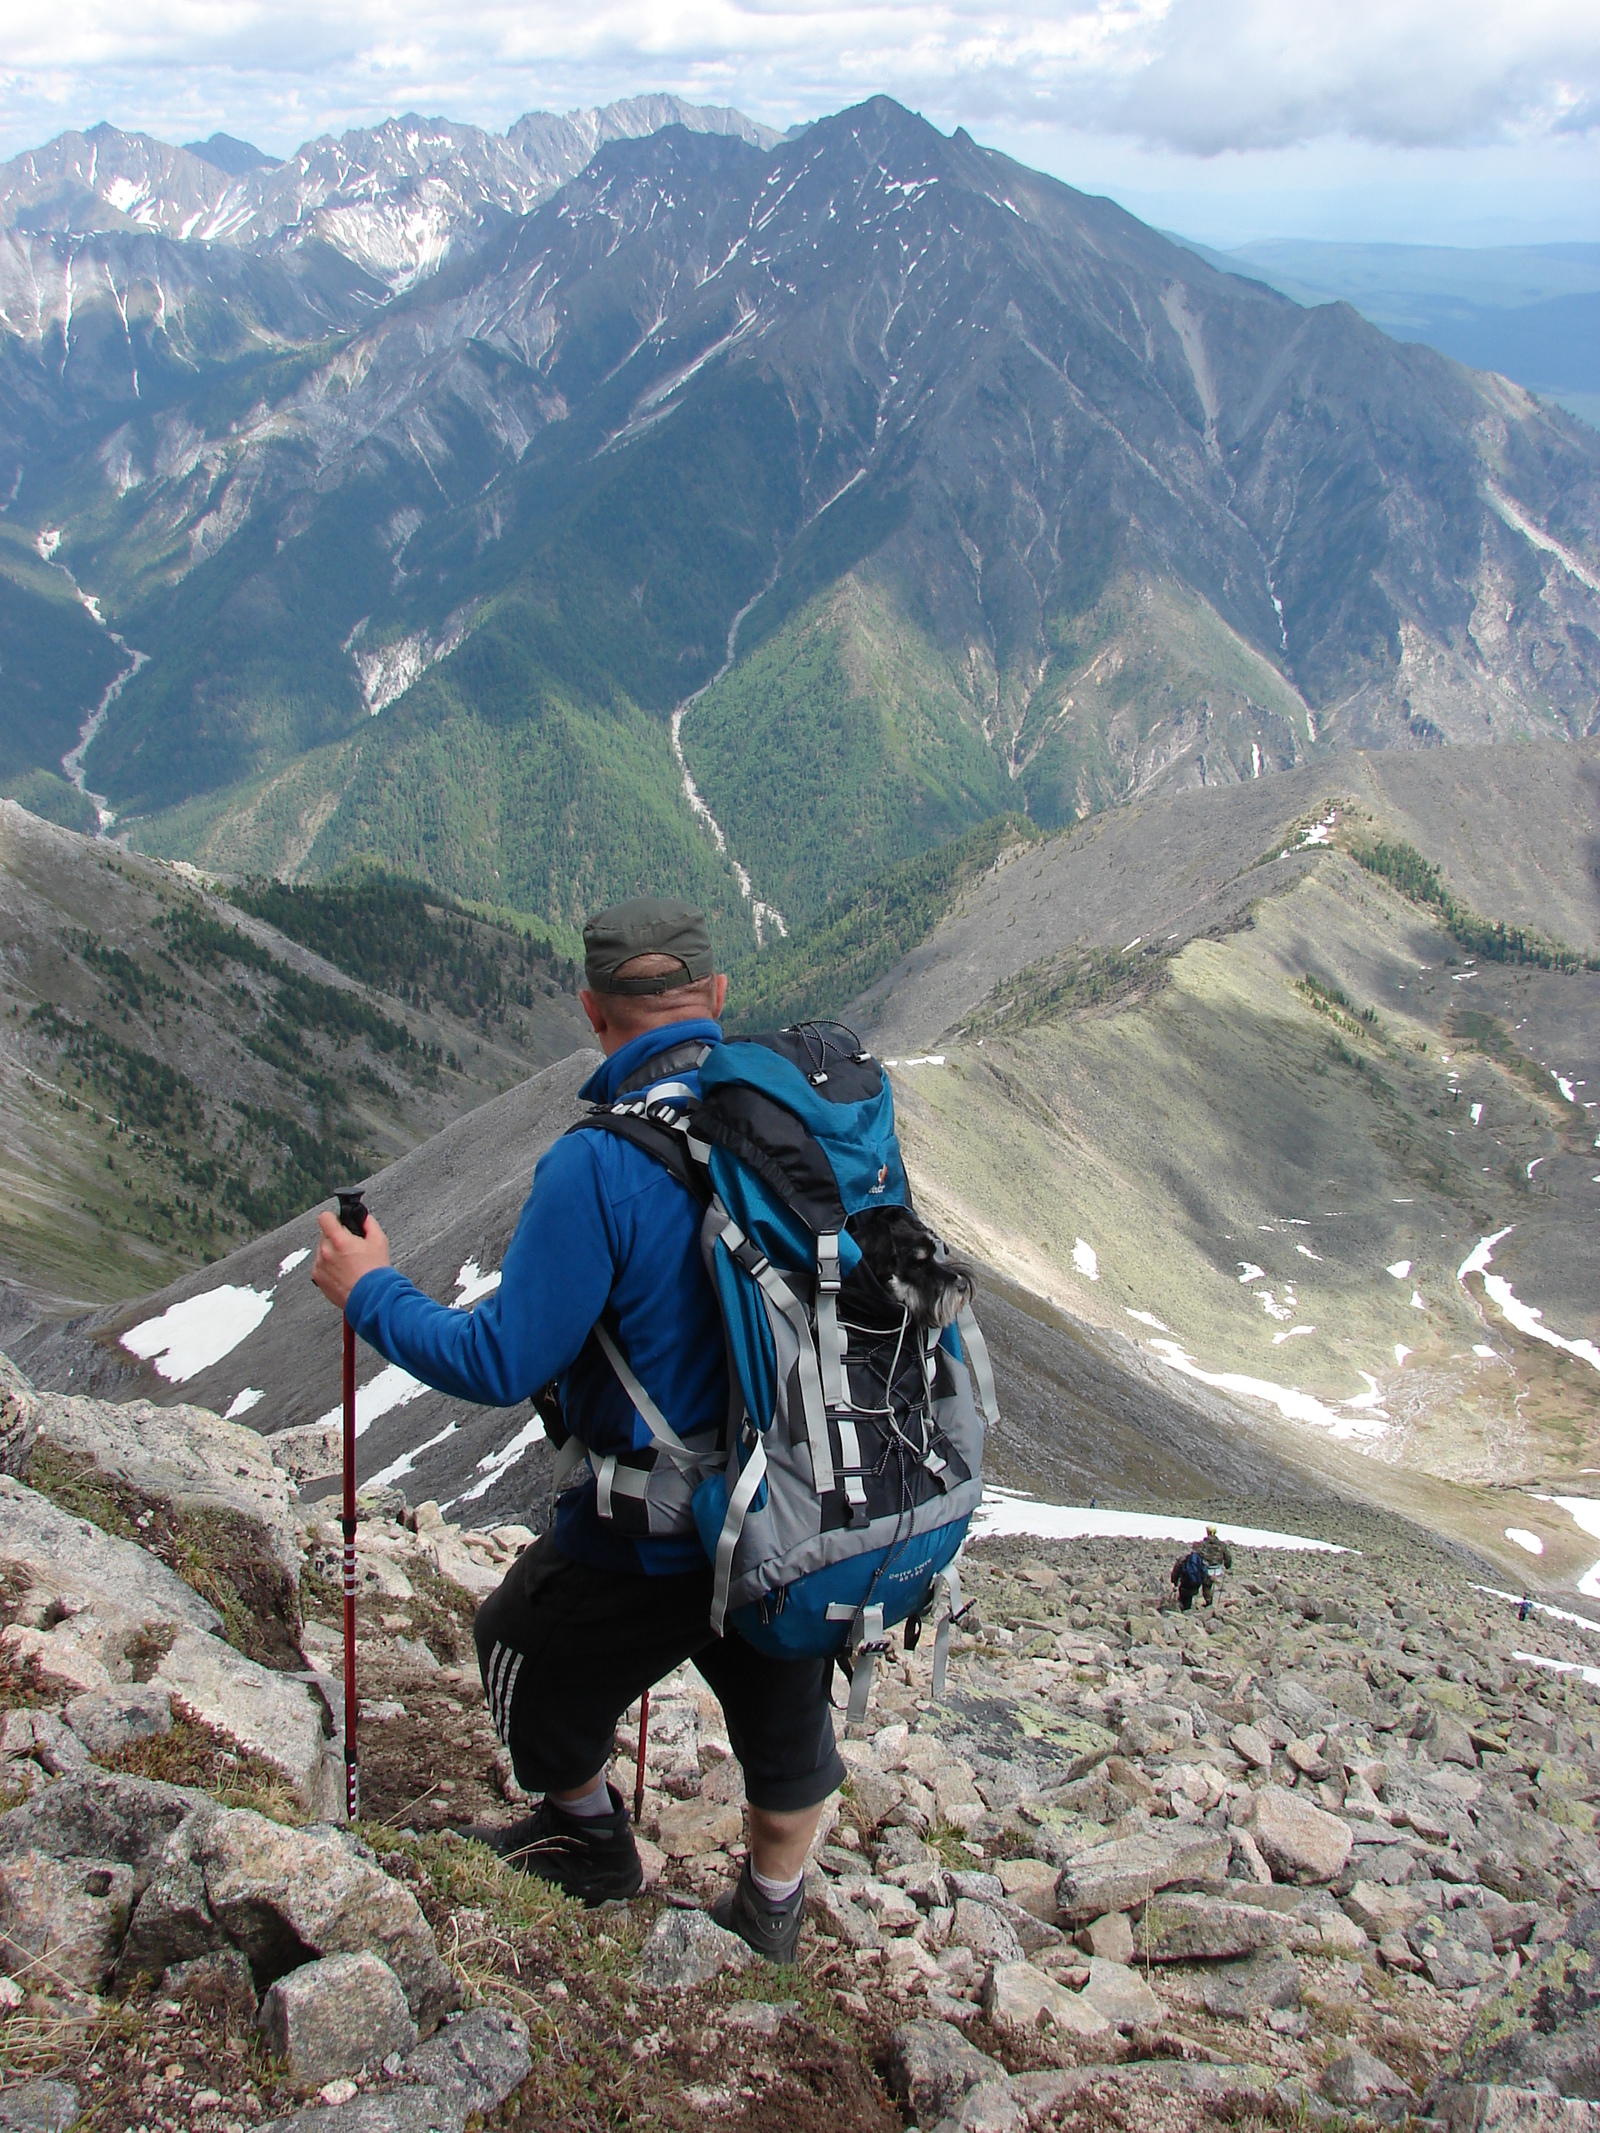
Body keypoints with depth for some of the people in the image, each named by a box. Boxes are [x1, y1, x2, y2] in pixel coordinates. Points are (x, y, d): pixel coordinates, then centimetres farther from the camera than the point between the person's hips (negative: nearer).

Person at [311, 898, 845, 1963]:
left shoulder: (599, 1167, -25)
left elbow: (502, 1363, -21)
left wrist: (371, 1293, -4)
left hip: (654, 1542, -5)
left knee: (528, 1648, 26)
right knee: (785, 1706, 28)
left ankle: (593, 1837, 46)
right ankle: (773, 1916, 50)